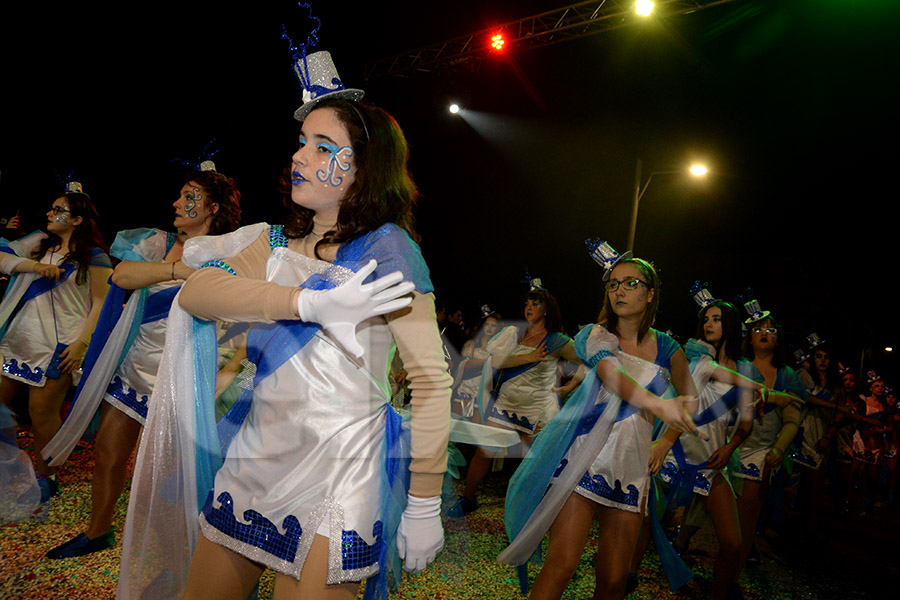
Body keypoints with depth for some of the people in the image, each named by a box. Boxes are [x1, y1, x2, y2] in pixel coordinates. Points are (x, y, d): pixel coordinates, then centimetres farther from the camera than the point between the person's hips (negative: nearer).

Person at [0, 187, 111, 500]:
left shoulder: (94, 256, -4)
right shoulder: (38, 242, 12)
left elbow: (101, 303, -7)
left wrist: (82, 343, -14)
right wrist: (36, 265, -14)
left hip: (57, 347, -5)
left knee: (42, 411, 0)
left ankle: (46, 475, 19)